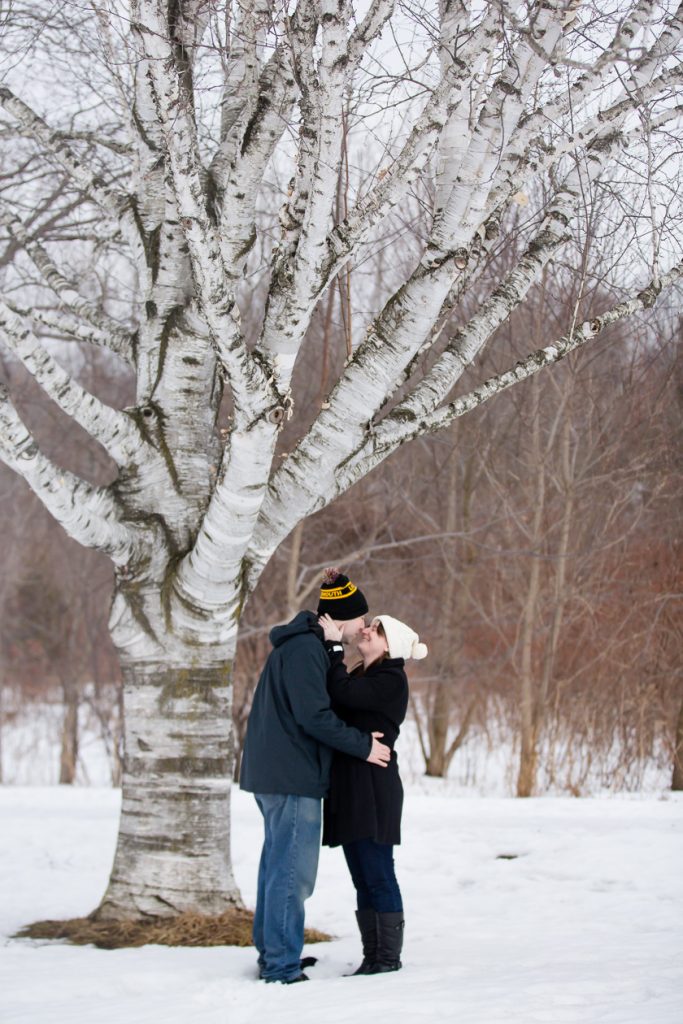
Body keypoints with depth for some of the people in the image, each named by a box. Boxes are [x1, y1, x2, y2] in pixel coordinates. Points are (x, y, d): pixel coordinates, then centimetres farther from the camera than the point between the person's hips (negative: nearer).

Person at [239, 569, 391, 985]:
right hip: (293, 778, -11)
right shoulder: (305, 649, -17)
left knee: (278, 866, 17)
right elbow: (315, 716, -22)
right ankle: (282, 966, -5)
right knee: (292, 873, -7)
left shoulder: (306, 645, 17)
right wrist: (363, 745, -13)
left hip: (277, 776, 11)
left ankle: (272, 955, 26)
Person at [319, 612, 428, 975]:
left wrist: (333, 646, -14)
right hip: (349, 790, 9)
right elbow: (334, 700, 7)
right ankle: (372, 958, 14)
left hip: (373, 791, -9)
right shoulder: (360, 677, 20)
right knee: (363, 880, 10)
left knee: (378, 876, -6)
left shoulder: (391, 680, -8)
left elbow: (342, 694, -22)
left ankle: (389, 958, -1)